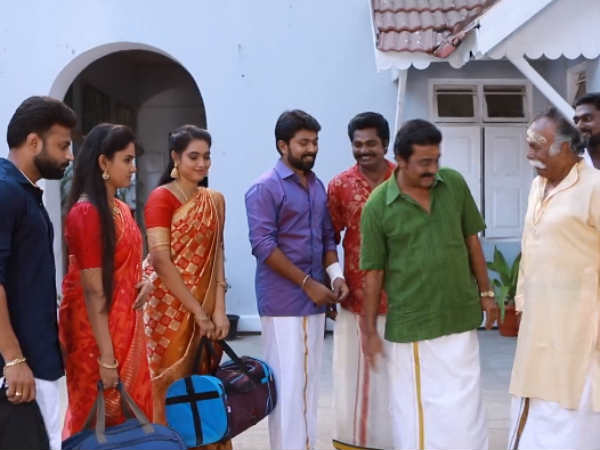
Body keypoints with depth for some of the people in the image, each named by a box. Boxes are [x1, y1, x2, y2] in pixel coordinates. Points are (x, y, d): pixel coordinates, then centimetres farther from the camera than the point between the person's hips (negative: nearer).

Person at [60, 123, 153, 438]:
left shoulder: (121, 209, 9)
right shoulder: (86, 213, -17)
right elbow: (92, 291, -20)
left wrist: (145, 279, -1)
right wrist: (106, 356, -20)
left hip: (126, 327, 8)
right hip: (97, 332, -8)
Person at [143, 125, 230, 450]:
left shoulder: (215, 200, 10)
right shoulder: (161, 197, -7)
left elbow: (217, 255, 5)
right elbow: (160, 261, -15)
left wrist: (218, 309, -7)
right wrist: (197, 310, -16)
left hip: (207, 309, 5)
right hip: (171, 307, -5)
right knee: (172, 385, 2)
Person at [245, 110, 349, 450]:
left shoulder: (318, 187, 13)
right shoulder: (265, 188, -9)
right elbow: (264, 246, -16)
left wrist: (335, 274, -1)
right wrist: (308, 284, -16)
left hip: (315, 300, 7)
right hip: (283, 302, -7)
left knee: (310, 382, 14)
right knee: (288, 384, -2)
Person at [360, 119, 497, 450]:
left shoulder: (455, 184, -1)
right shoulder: (377, 206, -10)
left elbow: (471, 240, 10)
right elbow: (374, 273, -5)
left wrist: (485, 292, 10)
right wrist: (370, 330, -2)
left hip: (461, 317, 3)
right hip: (410, 324, -2)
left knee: (463, 405, 11)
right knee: (414, 408, 10)